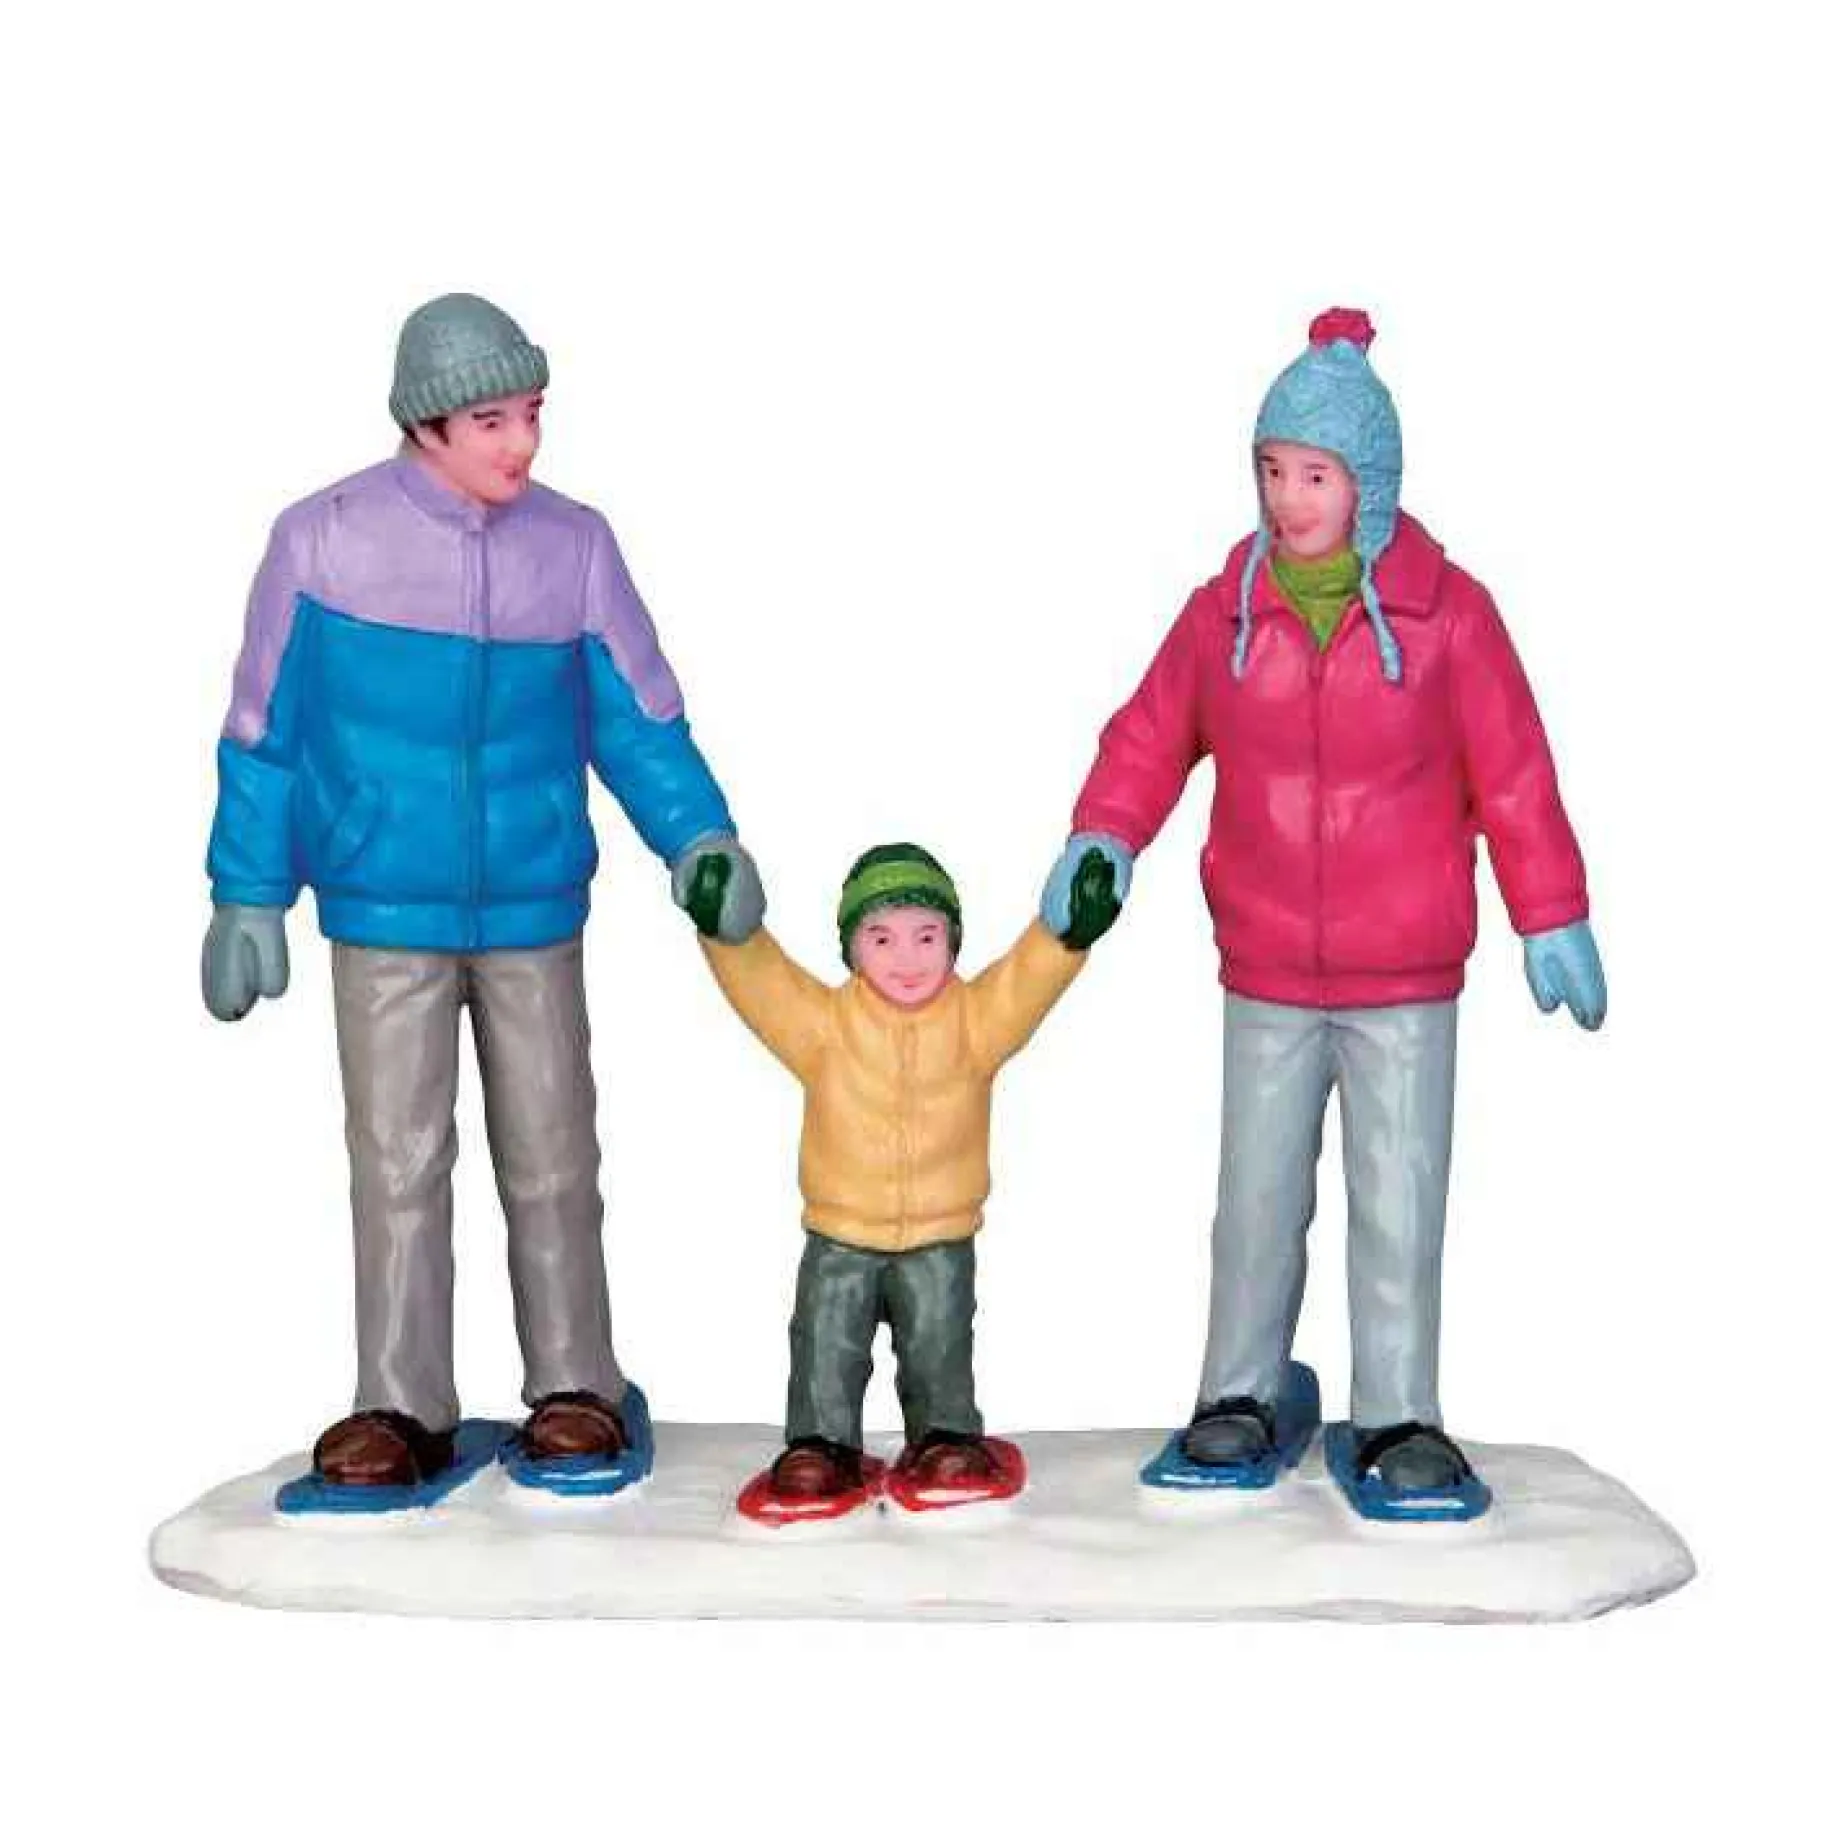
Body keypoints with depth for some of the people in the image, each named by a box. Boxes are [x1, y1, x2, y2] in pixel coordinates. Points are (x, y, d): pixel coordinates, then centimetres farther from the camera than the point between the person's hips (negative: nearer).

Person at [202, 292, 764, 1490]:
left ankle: (576, 1392, 20)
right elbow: (265, 732, 1)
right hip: (384, 912, -1)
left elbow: (638, 719, 3)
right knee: (398, 1163, 3)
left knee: (551, 1159, 7)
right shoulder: (324, 540, -5)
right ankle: (404, 1411, 14)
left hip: (534, 908, 1)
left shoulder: (577, 545, -2)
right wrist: (247, 897, 3)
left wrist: (703, 839, -12)